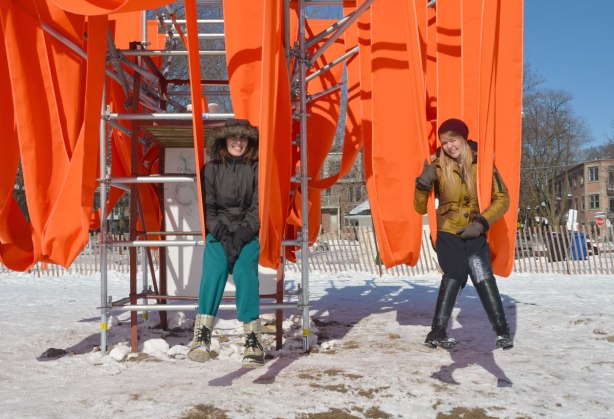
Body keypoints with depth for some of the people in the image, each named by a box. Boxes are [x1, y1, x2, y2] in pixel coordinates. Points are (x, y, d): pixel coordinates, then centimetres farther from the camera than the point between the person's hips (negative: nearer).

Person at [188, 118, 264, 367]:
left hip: (248, 231, 0)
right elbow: (207, 209, 3)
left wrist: (241, 236, -14)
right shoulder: (211, 169, 5)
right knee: (214, 269, -27)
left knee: (245, 271, -27)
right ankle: (202, 337, -32)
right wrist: (223, 235, -13)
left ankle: (253, 339, -26)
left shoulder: (256, 169, 3)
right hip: (218, 231, 1)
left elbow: (258, 208, -1)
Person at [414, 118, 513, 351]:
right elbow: (420, 208, -1)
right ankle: (438, 332, -15)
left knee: (484, 278, -16)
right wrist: (423, 184, -19)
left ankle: (502, 331, -3)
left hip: (475, 233, 1)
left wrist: (482, 223, -15)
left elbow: (502, 199, -2)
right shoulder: (438, 167, -3)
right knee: (455, 274, -21)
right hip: (447, 232, -1)